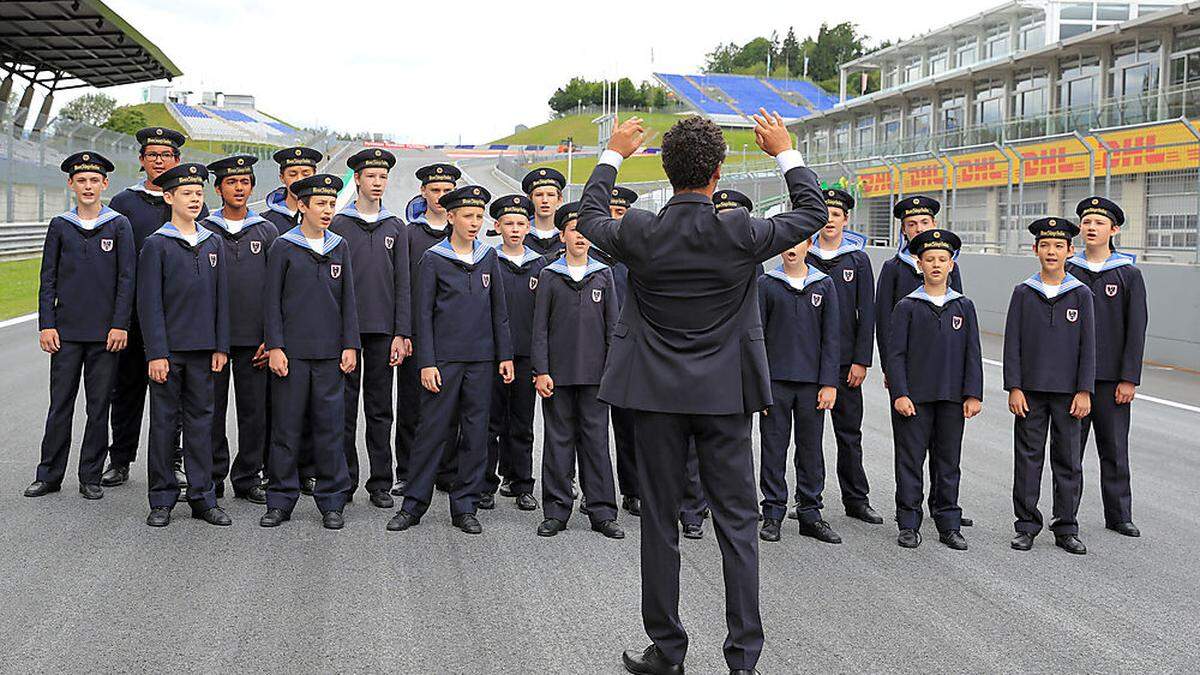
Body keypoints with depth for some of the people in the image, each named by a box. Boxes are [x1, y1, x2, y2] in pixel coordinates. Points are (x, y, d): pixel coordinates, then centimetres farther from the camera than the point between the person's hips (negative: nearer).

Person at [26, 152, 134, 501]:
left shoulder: (119, 225, 3)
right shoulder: (60, 226, 7)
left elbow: (126, 279, 0)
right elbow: (48, 280, 7)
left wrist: (120, 325, -8)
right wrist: (46, 325, -1)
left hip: (106, 333, -1)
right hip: (66, 331, 1)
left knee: (99, 406, 4)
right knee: (60, 404, 4)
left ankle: (91, 477, 13)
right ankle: (49, 475, 13)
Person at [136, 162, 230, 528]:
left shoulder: (213, 244, 10)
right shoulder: (156, 244, -3)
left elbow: (221, 298, 12)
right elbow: (149, 303, -7)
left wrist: (221, 347, 5)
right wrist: (156, 353, -13)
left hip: (203, 349, 4)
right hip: (168, 349, -4)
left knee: (201, 420, 7)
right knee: (164, 422, 3)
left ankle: (202, 497, 13)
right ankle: (162, 500, 11)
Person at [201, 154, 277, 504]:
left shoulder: (267, 232, 8)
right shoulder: (202, 231, 5)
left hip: (254, 340, 1)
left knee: (254, 411, 3)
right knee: (211, 411, 3)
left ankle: (248, 479, 15)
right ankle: (212, 480, 13)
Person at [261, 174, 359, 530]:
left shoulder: (340, 248, 10)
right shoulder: (283, 247, 2)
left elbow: (348, 300, 11)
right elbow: (272, 301, 0)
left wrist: (350, 345, 3)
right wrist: (275, 347, -7)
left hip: (331, 354, 2)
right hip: (291, 352, -2)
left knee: (330, 428, 3)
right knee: (286, 427, 2)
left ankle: (331, 503, 12)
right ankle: (280, 501, 12)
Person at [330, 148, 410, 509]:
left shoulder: (396, 228, 9)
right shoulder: (337, 225, 3)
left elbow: (403, 285, 6)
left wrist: (401, 334, -2)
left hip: (382, 330, 2)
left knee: (380, 408, 6)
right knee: (345, 407, 2)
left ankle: (381, 484, 12)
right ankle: (344, 482, 11)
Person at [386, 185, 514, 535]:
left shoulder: (489, 257, 10)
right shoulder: (433, 259, -1)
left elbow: (499, 310, 13)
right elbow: (423, 314, -3)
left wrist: (505, 355, 7)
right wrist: (426, 363, -9)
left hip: (481, 359, 4)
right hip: (444, 358, -4)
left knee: (476, 434, 5)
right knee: (433, 430, -2)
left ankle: (465, 507, 13)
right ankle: (414, 504, 9)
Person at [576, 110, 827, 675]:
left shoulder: (639, 232, -10)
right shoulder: (741, 234, -12)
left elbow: (588, 217, 14)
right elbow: (813, 213, 6)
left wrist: (613, 154, 25)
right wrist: (785, 152, 18)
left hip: (656, 393, 1)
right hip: (724, 394, -1)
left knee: (660, 522, 9)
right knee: (737, 522, 7)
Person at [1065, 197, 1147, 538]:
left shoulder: (1129, 274, 1)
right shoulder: (1066, 271, 5)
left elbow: (1136, 329, -2)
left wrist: (1129, 379, -8)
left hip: (1111, 378, -1)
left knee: (1115, 449, 6)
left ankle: (1119, 515, 16)